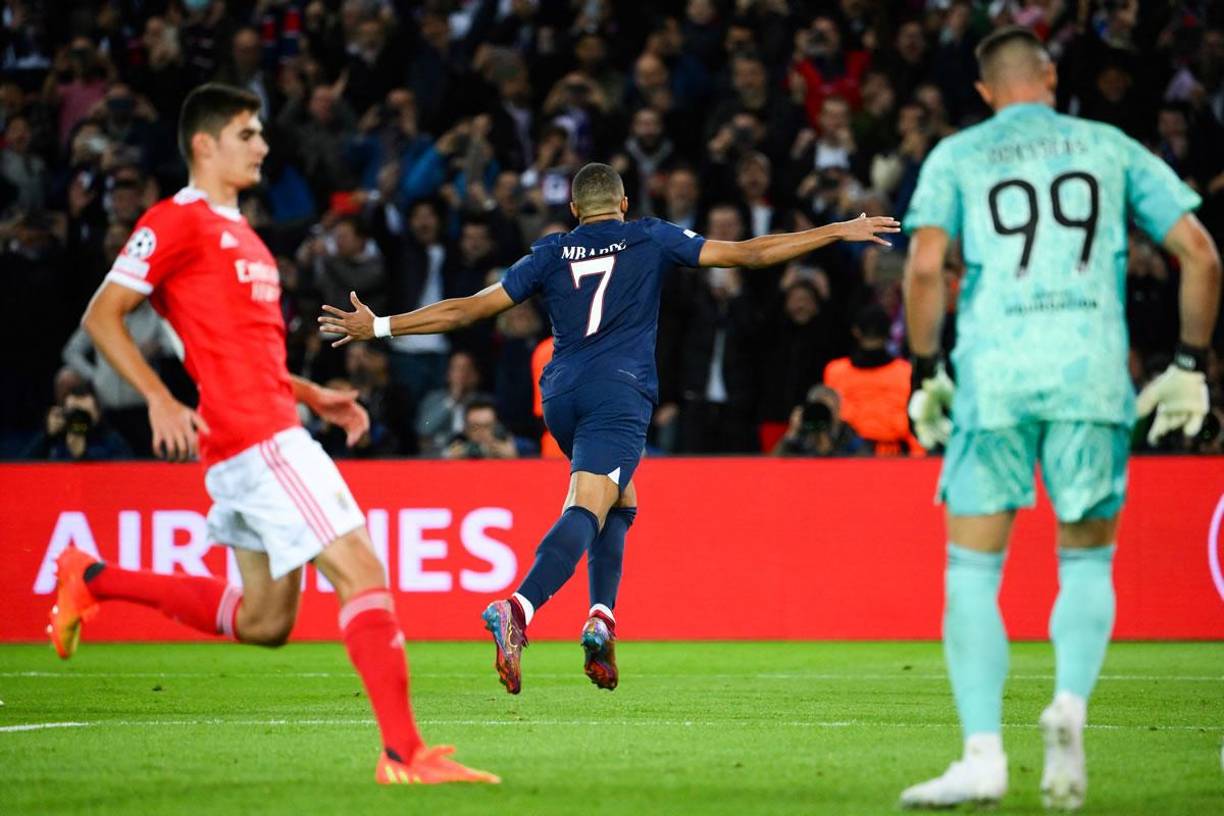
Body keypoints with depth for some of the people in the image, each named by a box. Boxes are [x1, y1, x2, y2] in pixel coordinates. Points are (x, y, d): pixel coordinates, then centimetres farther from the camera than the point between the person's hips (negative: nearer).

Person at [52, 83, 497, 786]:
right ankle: (403, 752, -18)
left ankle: (93, 579, 25)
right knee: (363, 570, -15)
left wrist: (315, 396, 19)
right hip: (255, 439, -10)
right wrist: (160, 400, -18)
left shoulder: (238, 233, 22)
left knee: (261, 621, 14)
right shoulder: (178, 222, -5)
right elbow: (102, 317, -8)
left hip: (271, 432, 10)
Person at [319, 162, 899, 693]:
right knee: (585, 511, -18)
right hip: (619, 395, -4)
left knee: (620, 502, 23)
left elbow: (466, 309, 14)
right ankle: (518, 609, -43)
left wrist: (378, 327, 22)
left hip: (561, 397, 4)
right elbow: (747, 254, 9)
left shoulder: (551, 254, 16)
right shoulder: (651, 239, 11)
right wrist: (838, 232, 15)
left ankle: (601, 619, 6)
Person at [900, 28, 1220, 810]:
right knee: (1088, 563, 14)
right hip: (1094, 367, 1)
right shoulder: (1111, 147, 14)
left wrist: (926, 374, 5)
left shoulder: (956, 157, 11)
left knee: (973, 571, 5)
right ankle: (1071, 703, -13)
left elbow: (925, 266, -3)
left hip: (992, 368, -1)